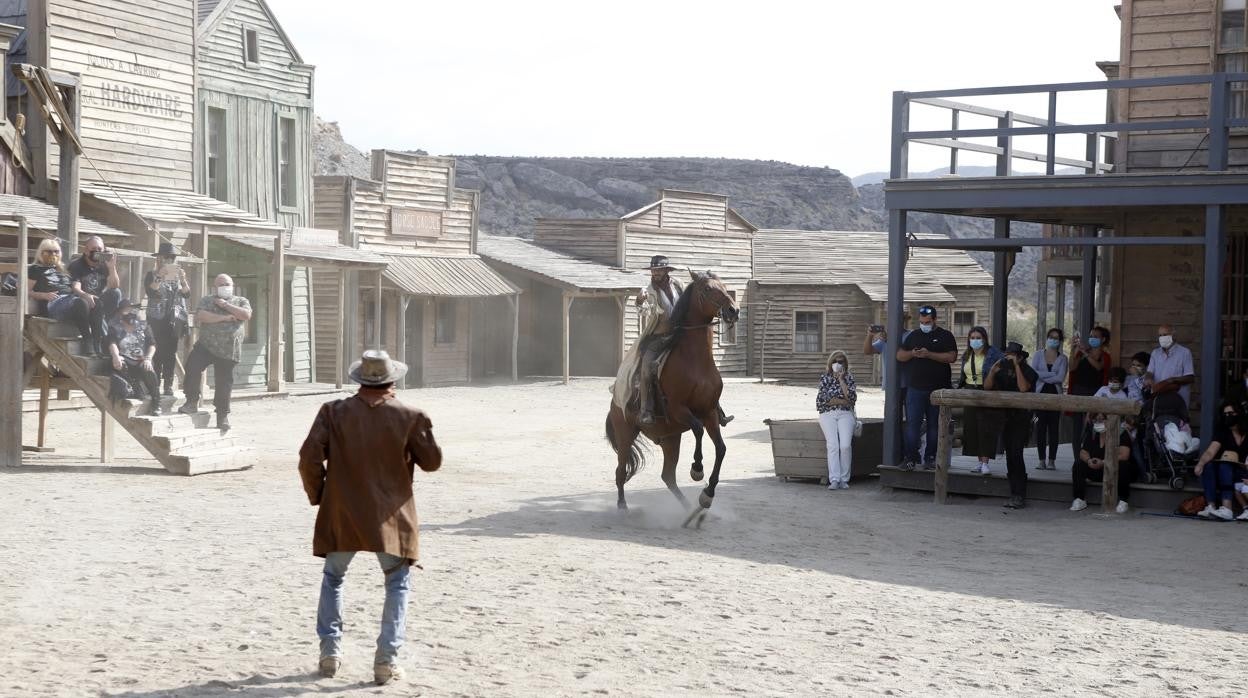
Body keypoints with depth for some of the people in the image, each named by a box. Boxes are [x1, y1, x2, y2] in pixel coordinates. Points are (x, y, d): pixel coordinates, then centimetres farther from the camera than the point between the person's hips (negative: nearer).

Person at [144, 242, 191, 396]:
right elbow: (151, 292, -12)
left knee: (171, 352, -2)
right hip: (158, 319, -3)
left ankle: (168, 384, -1)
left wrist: (183, 280, -14)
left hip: (176, 319, 3)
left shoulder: (177, 275, 16)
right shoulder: (152, 275, 6)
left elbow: (187, 294, 3)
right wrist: (160, 277, -23)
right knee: (159, 350, -12)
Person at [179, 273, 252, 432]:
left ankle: (223, 416, 14)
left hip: (229, 350, 0)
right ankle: (192, 402, -8)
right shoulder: (206, 300, 9)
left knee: (224, 383, 2)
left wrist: (226, 305, -9)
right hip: (206, 345, 0)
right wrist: (224, 317, -15)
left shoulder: (241, 301, 12)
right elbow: (201, 316, -10)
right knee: (192, 366, -22)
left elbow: (246, 315, -8)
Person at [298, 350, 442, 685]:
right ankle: (386, 659, 4)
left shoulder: (334, 412, -5)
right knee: (397, 584, 13)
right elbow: (431, 462, 1)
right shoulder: (408, 417, -7)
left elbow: (309, 458, -8)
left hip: (342, 515, 1)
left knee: (333, 578, 22)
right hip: (390, 517, -1)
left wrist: (317, 495, 8)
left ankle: (330, 651, 19)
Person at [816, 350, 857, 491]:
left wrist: (841, 379, -1)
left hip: (845, 414, 0)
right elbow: (822, 400, 1)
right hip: (828, 414, 0)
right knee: (833, 444, -23)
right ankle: (834, 480, -27)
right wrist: (842, 401, -3)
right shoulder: (824, 378, 12)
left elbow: (852, 398, -3)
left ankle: (844, 479, -18)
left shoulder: (849, 378, 14)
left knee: (845, 445, -24)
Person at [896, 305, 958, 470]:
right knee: (912, 423, -6)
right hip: (915, 388, 2)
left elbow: (952, 357, -9)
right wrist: (912, 354, -7)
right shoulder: (914, 336, 14)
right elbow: (899, 356, 14)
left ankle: (930, 458, 12)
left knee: (934, 425, 5)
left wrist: (929, 354, -17)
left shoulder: (945, 336, 3)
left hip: (938, 388, -2)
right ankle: (910, 458, -6)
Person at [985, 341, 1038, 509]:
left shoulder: (1028, 371, -8)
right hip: (1006, 416, 6)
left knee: (1016, 453, -16)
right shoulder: (1003, 371, 7)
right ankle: (1015, 494, 12)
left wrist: (1016, 366, -23)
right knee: (1010, 454, 6)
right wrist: (993, 371, -14)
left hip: (1022, 418, -6)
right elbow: (987, 386, 1)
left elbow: (1023, 388, -25)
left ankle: (1020, 496, -14)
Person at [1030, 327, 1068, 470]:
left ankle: (1052, 460, 0)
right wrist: (1052, 374, -9)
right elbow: (1033, 373, -5)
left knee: (1054, 427, -2)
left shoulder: (1062, 358, 7)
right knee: (1040, 426, -3)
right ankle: (1041, 460, 1)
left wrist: (1043, 376, -6)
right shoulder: (1038, 355, 10)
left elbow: (1061, 378, -7)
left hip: (1055, 394, -1)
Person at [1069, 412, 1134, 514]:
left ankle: (1123, 501, -25)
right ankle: (1080, 500, -18)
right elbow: (1083, 452, 4)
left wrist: (1103, 462, -32)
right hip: (1097, 471, 5)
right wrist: (1089, 460, -20)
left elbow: (1124, 456, -24)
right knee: (1079, 465, -15)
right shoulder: (1092, 433, 6)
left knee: (1123, 466, -37)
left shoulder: (1121, 432, -13)